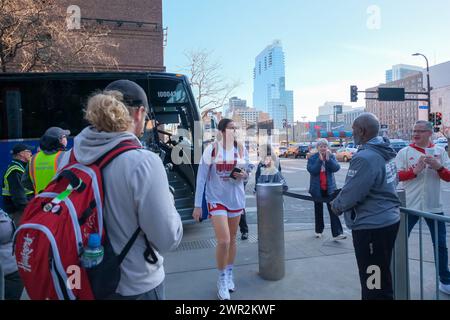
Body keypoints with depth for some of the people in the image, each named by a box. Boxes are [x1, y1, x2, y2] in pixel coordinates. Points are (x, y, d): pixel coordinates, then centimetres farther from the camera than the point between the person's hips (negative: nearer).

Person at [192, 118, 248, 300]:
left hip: (236, 198, 4)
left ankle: (229, 276, 35)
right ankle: (222, 280, 14)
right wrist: (197, 205, -9)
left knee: (232, 239, 15)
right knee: (223, 241, -10)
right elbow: (201, 178, -9)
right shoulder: (212, 149, -11)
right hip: (217, 199, -4)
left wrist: (244, 175, -12)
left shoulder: (240, 149, 1)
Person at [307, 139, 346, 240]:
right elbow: (312, 170, -20)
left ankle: (337, 233, -6)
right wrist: (320, 159, -25)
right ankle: (318, 231, 27)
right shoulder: (312, 158, -4)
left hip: (330, 188, 0)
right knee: (318, 210, 12)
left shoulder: (331, 156, 0)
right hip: (317, 188, 0)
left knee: (333, 210, -6)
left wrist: (328, 159, -26)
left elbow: (336, 168, -15)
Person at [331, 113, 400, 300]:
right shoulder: (387, 153, 6)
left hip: (371, 226, -9)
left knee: (375, 284, 4)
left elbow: (351, 194, -23)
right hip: (388, 220, 9)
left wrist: (336, 205, -2)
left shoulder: (365, 157, -24)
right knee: (381, 279, 24)